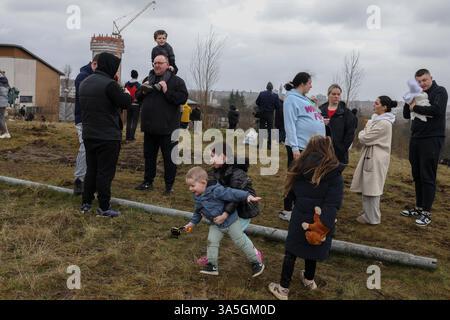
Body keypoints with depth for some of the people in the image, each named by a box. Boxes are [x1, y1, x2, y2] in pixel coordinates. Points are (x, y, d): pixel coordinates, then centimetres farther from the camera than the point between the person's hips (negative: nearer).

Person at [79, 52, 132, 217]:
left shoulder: (85, 83, 11)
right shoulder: (109, 84, -17)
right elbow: (126, 103, -17)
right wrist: (127, 94, 6)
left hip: (89, 134, 8)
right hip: (108, 136, -8)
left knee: (91, 169, 17)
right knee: (105, 172, -1)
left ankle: (86, 203, 23)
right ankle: (104, 208, 4)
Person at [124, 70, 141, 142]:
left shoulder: (126, 84, 5)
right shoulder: (138, 85, -8)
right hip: (136, 105, -4)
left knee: (128, 121, 12)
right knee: (135, 121, 0)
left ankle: (128, 136, 12)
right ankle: (132, 137, -4)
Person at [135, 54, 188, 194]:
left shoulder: (176, 81, -3)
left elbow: (183, 98, -16)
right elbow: (138, 97, 20)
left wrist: (167, 91, -22)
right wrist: (143, 91, -1)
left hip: (167, 128, -6)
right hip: (150, 127, 6)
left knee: (169, 158, 1)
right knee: (149, 156, 16)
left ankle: (169, 185, 12)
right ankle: (148, 182, 28)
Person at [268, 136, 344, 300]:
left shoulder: (301, 167, -1)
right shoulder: (335, 173, -10)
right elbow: (333, 203, -18)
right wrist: (324, 225, -20)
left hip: (300, 217, 1)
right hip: (319, 221, 0)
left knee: (291, 251, 11)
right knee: (311, 250, 20)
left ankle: (283, 288, 18)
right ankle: (309, 279, 43)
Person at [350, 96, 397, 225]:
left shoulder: (383, 123, -19)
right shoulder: (378, 119, 13)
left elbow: (365, 139, -19)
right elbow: (370, 135, 17)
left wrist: (361, 134, 0)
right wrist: (364, 134, -2)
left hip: (376, 158, -10)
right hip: (371, 156, 10)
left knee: (371, 187, -2)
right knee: (368, 186, 16)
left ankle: (372, 218, 8)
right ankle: (368, 213, 27)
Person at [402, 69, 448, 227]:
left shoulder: (440, 91, -4)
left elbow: (437, 110, -21)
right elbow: (406, 115, 11)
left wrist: (415, 107, -11)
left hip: (432, 140, -7)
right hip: (416, 139, 7)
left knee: (428, 177, -5)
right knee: (417, 176, 11)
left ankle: (426, 213, 0)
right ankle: (419, 208, 22)